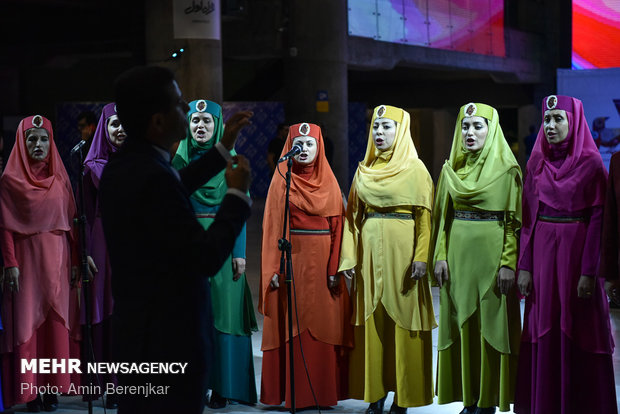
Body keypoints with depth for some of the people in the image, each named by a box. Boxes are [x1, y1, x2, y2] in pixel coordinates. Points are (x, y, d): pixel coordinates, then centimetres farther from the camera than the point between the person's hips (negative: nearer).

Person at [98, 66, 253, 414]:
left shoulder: (125, 165, 5)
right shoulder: (151, 176, -25)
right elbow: (208, 258, -23)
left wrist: (224, 149, 29)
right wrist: (238, 194, -11)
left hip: (139, 331, 10)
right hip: (168, 339, -10)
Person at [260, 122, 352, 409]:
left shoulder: (329, 182, 8)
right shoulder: (281, 182, 4)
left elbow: (337, 226, 4)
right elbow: (273, 226, 0)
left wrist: (335, 268, -6)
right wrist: (275, 268, -9)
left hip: (322, 259, 2)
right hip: (292, 258, -2)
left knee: (323, 323, 1)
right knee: (292, 326, -2)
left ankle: (323, 391, 8)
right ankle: (292, 393, 4)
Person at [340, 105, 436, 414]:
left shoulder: (415, 169, -1)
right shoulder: (364, 170, 12)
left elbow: (425, 217, -7)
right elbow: (353, 214, 12)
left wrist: (421, 257, -16)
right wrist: (349, 256, 4)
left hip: (402, 249, -4)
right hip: (370, 249, 4)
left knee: (403, 319, -2)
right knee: (372, 319, 4)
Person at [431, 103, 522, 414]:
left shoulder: (507, 169, -4)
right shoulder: (451, 169, 9)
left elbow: (514, 221, -6)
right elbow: (442, 216, 11)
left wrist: (508, 263, -13)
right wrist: (440, 256, 2)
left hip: (491, 254, -4)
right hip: (458, 254, 4)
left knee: (490, 323, -1)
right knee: (460, 324, 5)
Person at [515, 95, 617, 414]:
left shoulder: (592, 164, -5)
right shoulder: (536, 163, 8)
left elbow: (597, 219, -8)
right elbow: (528, 218, 8)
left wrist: (589, 272, -14)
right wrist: (524, 266, 2)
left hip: (577, 252, -4)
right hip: (543, 253, 4)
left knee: (577, 332, 0)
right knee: (543, 331, 6)